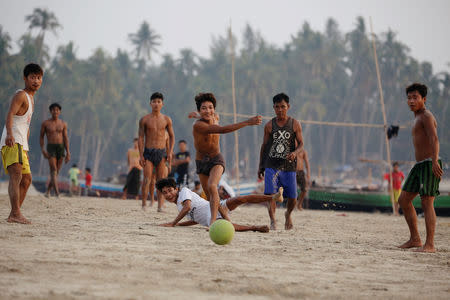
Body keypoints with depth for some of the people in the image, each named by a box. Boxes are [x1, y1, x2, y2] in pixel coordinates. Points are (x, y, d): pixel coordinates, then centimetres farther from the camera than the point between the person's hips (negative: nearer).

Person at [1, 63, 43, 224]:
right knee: (16, 175, -23)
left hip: (20, 144, 10)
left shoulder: (30, 98, 24)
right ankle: (16, 213, -35)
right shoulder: (20, 95, -6)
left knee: (26, 179, 14)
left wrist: (26, 148, 34)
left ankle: (13, 215, 21)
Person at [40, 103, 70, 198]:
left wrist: (68, 153, 0)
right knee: (53, 171, -16)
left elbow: (66, 139, 7)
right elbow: (41, 137, 8)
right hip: (51, 148, -3)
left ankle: (47, 191, 25)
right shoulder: (45, 123, 1)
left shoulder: (63, 124, 8)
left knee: (56, 172, 8)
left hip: (61, 148, 4)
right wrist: (42, 150, -6)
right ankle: (57, 193, -25)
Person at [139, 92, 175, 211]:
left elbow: (171, 136, 14)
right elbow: (141, 138, 1)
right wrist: (141, 155, -6)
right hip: (148, 152, -2)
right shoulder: (144, 119, 1)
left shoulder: (166, 119, 7)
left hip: (161, 152, 2)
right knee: (147, 180, -8)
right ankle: (144, 205, -4)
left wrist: (170, 152, 1)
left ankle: (160, 206, 2)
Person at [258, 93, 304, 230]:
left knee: (292, 198, 2)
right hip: (271, 165, 0)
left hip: (289, 166, 0)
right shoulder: (269, 125, 5)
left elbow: (301, 143, 5)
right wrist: (261, 166, 10)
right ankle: (272, 220, -13)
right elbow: (264, 146, 11)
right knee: (271, 194, -18)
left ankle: (288, 214, 32)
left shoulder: (295, 124, 4)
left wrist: (295, 153, -18)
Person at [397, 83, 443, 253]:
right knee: (404, 200, 8)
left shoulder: (426, 116, -8)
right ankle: (415, 239, 14)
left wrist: (434, 161, -37)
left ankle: (429, 244, -16)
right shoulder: (418, 118, 22)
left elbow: (434, 139, -24)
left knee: (426, 202, -14)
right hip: (419, 165, 10)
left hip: (430, 165, -10)